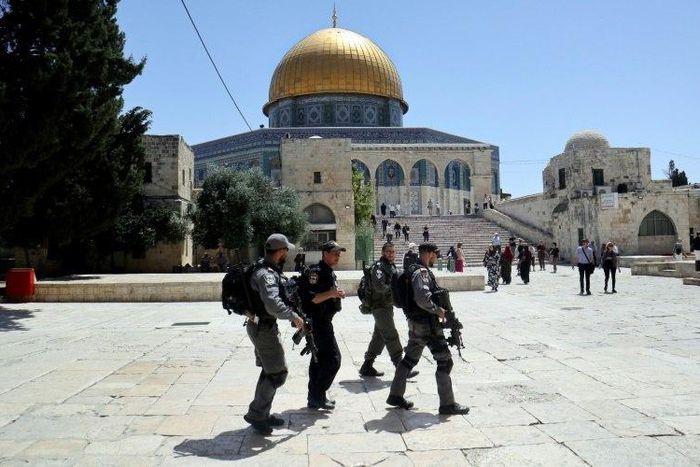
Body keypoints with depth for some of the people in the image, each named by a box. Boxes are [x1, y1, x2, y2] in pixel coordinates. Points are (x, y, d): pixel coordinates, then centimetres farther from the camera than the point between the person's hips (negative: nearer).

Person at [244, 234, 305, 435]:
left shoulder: (268, 269, 8)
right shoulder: (266, 273, -23)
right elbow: (273, 304, -36)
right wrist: (294, 317, -24)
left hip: (261, 326, 10)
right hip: (264, 328, -10)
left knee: (269, 371, 18)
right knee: (278, 373, -3)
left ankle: (262, 414, 28)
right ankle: (255, 414, 6)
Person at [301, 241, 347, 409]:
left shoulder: (330, 272, 16)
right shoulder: (315, 271, -16)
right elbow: (309, 298, -25)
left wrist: (338, 294, 10)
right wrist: (329, 294, -31)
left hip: (324, 320, 10)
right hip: (318, 320, -10)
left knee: (320, 358, 14)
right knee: (333, 359, -10)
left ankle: (315, 396, 23)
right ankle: (317, 397, -2)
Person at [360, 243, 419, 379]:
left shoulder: (392, 267, 16)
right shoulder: (378, 267, -14)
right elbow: (380, 287, -26)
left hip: (387, 306, 10)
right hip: (380, 306, -10)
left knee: (379, 337, 14)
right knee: (391, 337, -7)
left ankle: (367, 367, 23)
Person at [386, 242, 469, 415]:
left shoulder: (413, 270, 13)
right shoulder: (422, 272, -17)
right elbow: (422, 298, -30)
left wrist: (436, 309, 12)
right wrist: (438, 310, -17)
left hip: (415, 323, 10)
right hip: (427, 324, -10)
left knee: (410, 359, 18)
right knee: (444, 361, -3)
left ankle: (396, 395, 25)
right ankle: (447, 404, 2)